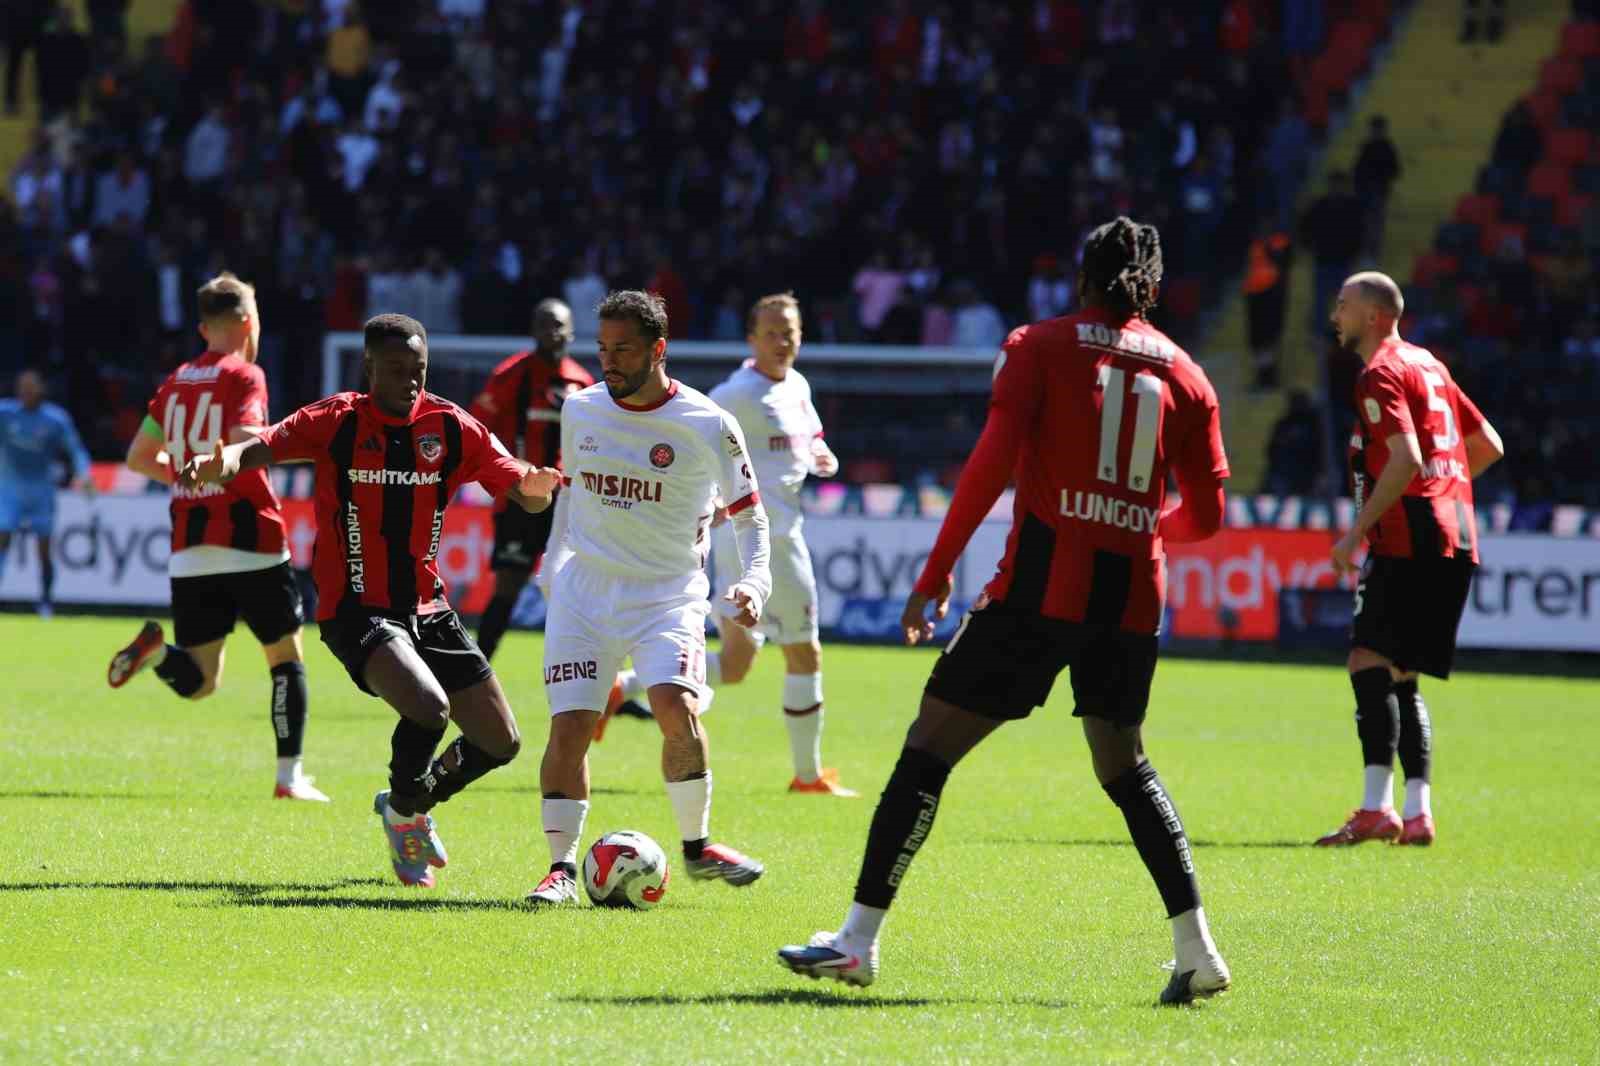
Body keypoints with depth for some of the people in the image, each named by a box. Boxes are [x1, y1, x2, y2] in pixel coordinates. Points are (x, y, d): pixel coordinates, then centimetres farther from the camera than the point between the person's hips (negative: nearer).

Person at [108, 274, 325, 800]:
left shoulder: (176, 382, 13)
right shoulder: (244, 376, -6)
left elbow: (138, 457, 22)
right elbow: (241, 439, -27)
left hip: (189, 553, 5)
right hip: (250, 544, -5)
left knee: (198, 681, 5)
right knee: (287, 658, 12)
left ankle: (156, 650, -26)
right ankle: (290, 774, 6)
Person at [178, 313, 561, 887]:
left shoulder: (452, 427, 1)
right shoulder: (337, 421, -9)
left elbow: (526, 494, 2)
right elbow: (264, 448, -21)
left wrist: (535, 487, -22)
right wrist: (221, 463, -44)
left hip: (428, 611, 5)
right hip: (356, 612, -5)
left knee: (500, 742, 6)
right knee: (428, 706, -30)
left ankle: (415, 803, 34)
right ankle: (403, 814, -1)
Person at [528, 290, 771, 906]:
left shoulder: (709, 426, -7)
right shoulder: (580, 410, 3)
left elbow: (749, 514, 1)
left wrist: (753, 582, -14)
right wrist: (553, 565, 21)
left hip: (669, 595, -3)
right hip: (583, 593, 3)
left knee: (676, 707, -23)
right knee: (569, 726, -10)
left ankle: (697, 847, -4)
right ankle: (562, 866, 1)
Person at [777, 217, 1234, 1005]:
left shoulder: (1039, 346, 1)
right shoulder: (1183, 375, 10)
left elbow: (993, 461, -11)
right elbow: (1203, 515, 11)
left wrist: (935, 575, -9)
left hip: (1043, 585, -4)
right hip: (1133, 598, 4)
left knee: (929, 746, 2)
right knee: (1123, 766, 21)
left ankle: (858, 940, -1)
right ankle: (1196, 949, 12)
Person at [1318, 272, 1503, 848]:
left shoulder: (1381, 374, -7)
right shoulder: (1427, 365, 20)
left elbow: (1406, 460, -20)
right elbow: (1489, 445, 25)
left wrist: (1355, 533, -17)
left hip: (1409, 542, -10)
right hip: (1455, 542, 10)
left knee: (1369, 664, -14)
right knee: (1400, 678, 13)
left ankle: (1376, 808, -24)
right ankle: (1417, 813, 8)